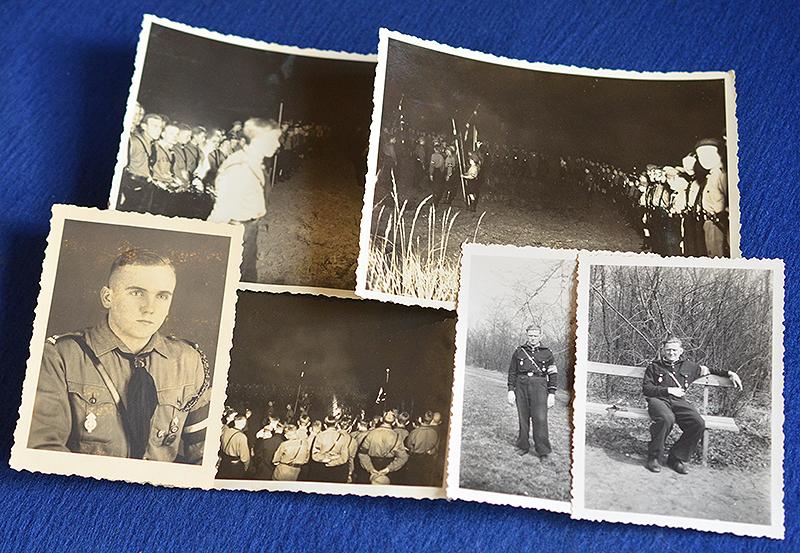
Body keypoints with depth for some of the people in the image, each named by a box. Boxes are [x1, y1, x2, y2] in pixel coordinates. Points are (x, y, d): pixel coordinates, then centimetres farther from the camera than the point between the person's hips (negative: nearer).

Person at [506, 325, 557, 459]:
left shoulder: (547, 353, 8)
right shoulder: (519, 351, 11)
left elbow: (553, 375, 8)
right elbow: (512, 372, 13)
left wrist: (552, 394, 1)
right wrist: (511, 390, 6)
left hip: (539, 387, -2)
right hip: (521, 386, 2)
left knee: (540, 419, -9)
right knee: (523, 419, 7)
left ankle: (543, 451, -1)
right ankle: (523, 446, 19)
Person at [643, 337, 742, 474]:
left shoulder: (688, 366, 25)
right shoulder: (654, 367, 16)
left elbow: (708, 370, 36)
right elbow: (646, 389, 7)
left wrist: (729, 373, 26)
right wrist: (668, 390, -4)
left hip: (679, 401, 4)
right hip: (658, 399, -3)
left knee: (699, 424, -26)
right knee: (667, 419, -39)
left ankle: (677, 458, -10)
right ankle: (654, 458, -22)